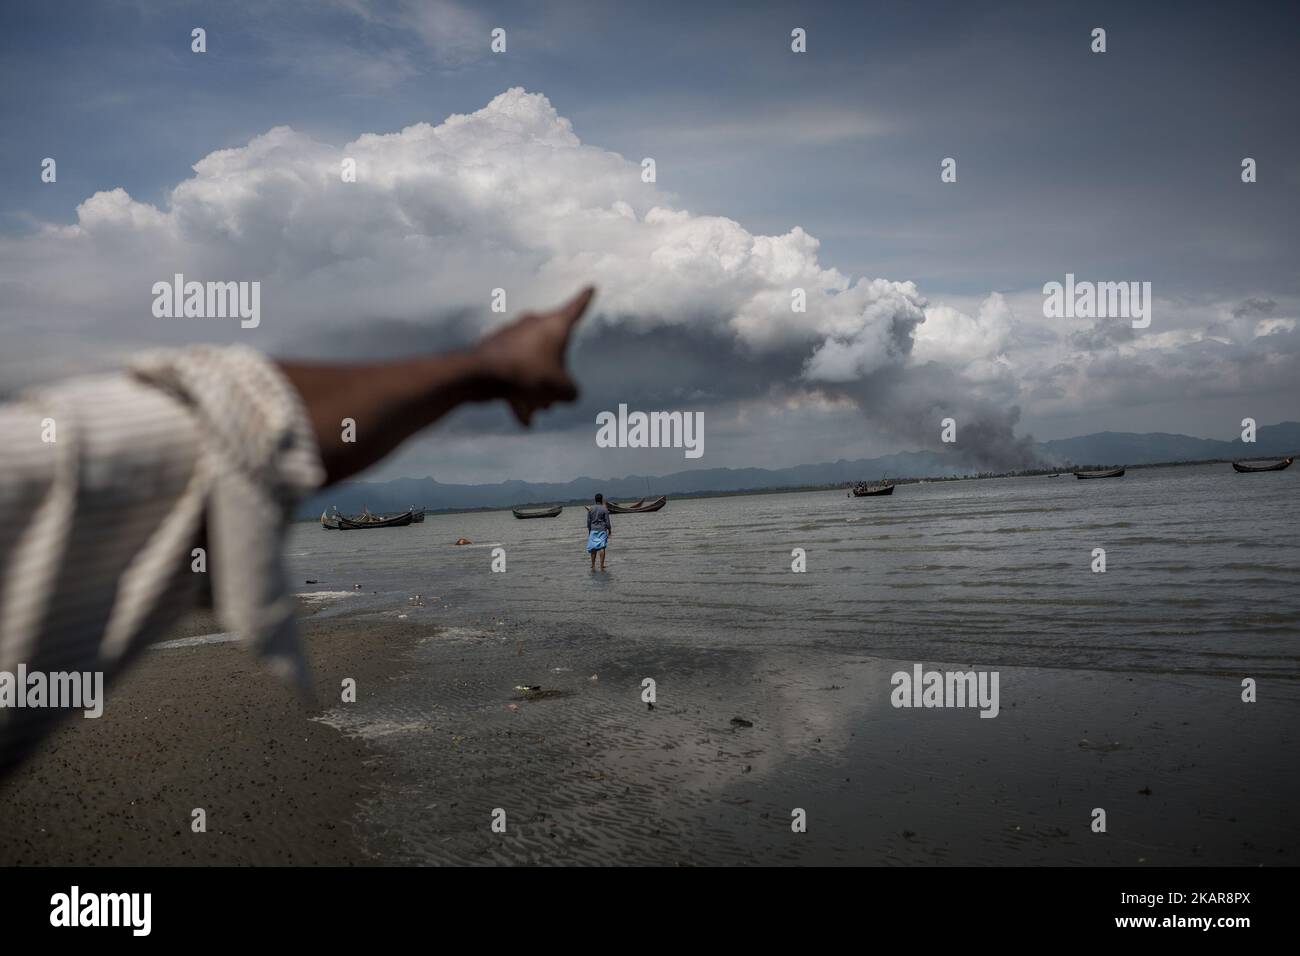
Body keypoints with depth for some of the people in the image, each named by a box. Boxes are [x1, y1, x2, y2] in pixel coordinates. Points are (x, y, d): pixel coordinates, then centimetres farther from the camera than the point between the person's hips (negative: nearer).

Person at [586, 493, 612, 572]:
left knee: (593, 548, 9)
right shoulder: (604, 509, -7)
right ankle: (601, 566, -10)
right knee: (602, 547, -5)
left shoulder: (590, 509, 1)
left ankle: (593, 566, 10)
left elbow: (588, 521, 4)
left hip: (593, 530, 3)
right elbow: (607, 521, -6)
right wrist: (610, 530, 5)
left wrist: (589, 530, 13)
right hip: (602, 530, -3)